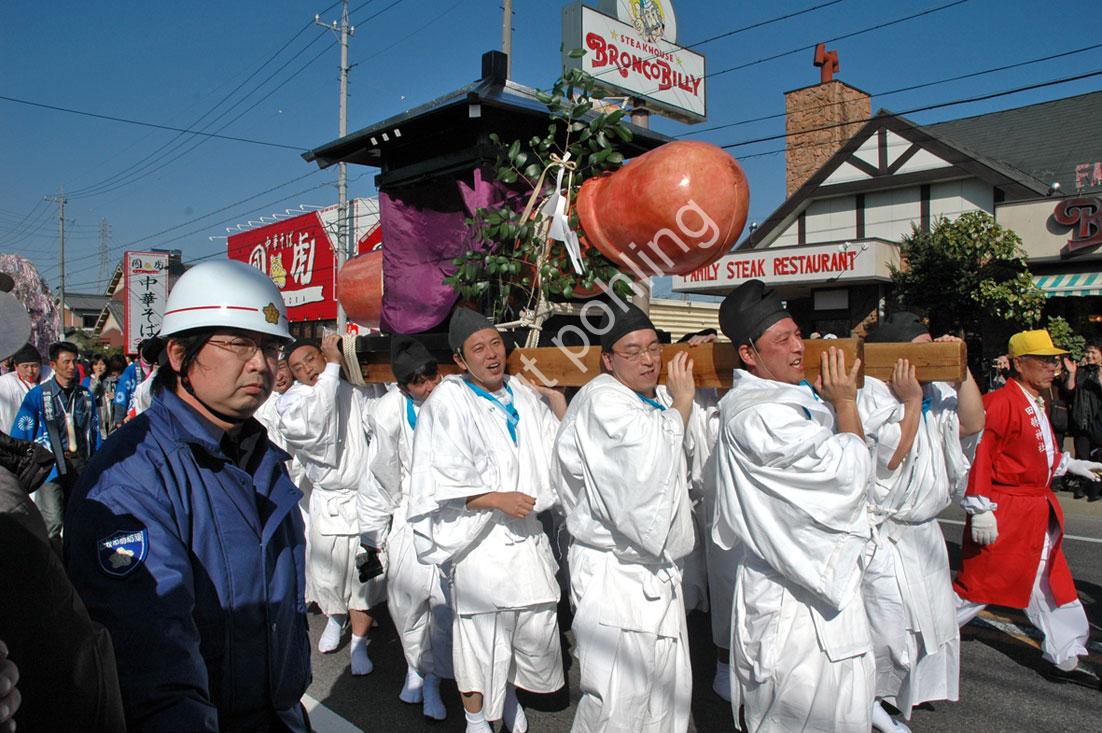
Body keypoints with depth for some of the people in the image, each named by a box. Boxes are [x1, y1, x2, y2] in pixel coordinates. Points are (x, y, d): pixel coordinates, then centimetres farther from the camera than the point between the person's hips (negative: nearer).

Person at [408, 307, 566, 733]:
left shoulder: (524, 396, 8)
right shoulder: (447, 404, -10)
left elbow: (558, 456, 15)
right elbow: (439, 482, -14)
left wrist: (561, 412, 2)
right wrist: (497, 499, -19)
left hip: (527, 537, 6)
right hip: (480, 542, -5)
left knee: (539, 630, 13)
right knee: (480, 639, 5)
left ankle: (511, 693, 42)